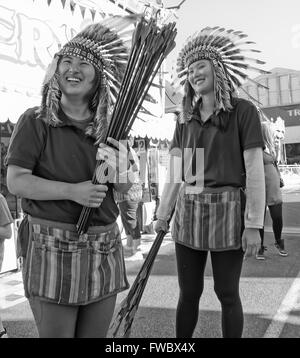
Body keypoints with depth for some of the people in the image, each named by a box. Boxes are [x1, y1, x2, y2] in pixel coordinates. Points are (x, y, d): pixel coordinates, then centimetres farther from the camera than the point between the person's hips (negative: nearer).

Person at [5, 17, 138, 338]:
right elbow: (16, 181, -9)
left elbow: (124, 188, 14)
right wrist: (72, 191, -20)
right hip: (52, 245, -4)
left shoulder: (107, 127, 10)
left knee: (96, 334, 13)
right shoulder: (36, 121, -2)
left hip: (105, 248, 4)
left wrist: (119, 172, -9)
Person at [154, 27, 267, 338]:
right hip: (188, 209, 4)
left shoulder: (243, 111, -2)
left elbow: (254, 170, -6)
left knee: (227, 294, 8)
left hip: (226, 209, -4)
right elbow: (175, 174, 11)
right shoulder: (185, 120, 11)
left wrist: (253, 224, -11)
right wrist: (163, 215, 8)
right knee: (188, 293, 11)